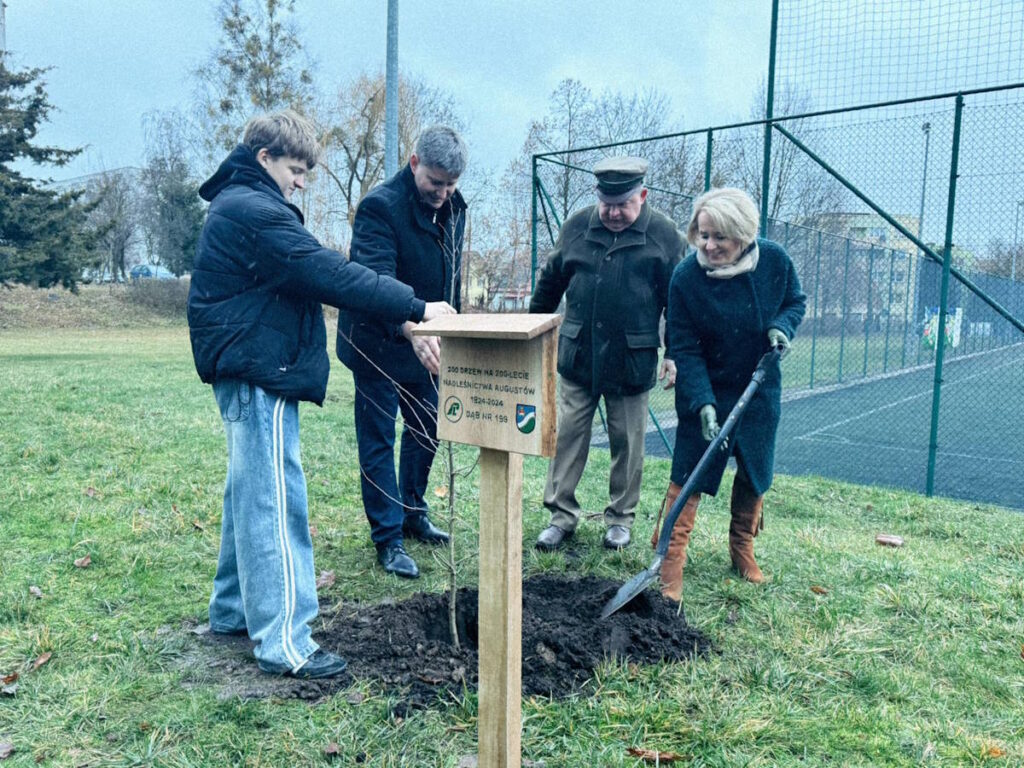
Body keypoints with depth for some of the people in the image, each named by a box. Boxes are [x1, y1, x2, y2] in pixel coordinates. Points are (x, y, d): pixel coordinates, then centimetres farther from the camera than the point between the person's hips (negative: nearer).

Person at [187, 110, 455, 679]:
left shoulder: (236, 205, 19)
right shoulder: (255, 211, -16)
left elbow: (310, 271, 18)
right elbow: (329, 275, -23)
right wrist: (415, 307, -21)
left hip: (247, 370, 11)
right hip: (259, 373, -11)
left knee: (251, 493, 17)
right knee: (274, 499, -8)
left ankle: (235, 609, 30)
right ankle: (283, 642, -1)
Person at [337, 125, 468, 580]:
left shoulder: (454, 207, 4)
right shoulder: (380, 207, -21)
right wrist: (413, 330, -49)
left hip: (425, 342, 8)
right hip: (379, 344, -7)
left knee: (426, 430, 17)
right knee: (378, 443, 1)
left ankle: (413, 514, 35)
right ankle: (388, 539, 12)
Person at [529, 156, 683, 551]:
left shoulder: (663, 235, -3)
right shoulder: (577, 226, 4)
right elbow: (550, 282, 14)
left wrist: (674, 355, -1)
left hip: (632, 360, -2)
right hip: (577, 355, 2)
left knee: (627, 442, 9)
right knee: (567, 435, 5)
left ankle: (620, 518, 26)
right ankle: (562, 514, 18)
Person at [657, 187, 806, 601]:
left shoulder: (774, 260, -12)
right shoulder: (686, 277, -19)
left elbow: (795, 301, 8)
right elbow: (684, 349, -17)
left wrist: (782, 326, -16)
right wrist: (703, 404, -26)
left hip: (760, 392, 4)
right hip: (707, 394, -3)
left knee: (754, 477, 16)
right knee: (687, 480, -5)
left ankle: (742, 549, 36)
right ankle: (670, 564, 3)